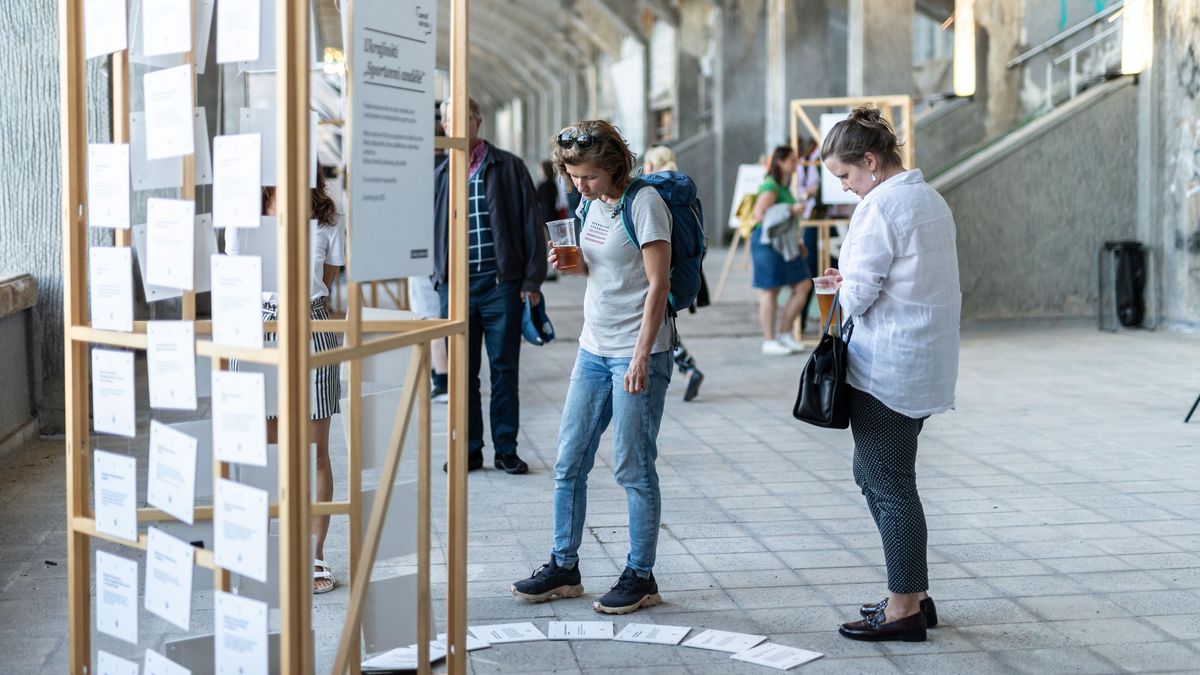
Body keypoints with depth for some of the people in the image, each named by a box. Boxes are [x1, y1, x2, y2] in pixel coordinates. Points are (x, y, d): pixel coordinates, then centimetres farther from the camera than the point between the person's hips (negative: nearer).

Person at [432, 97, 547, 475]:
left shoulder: (509, 167, 3)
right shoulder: (441, 176, 12)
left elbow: (531, 224, 0)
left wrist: (532, 279, -5)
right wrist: (439, 274, 10)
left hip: (501, 283, -3)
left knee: (504, 369, 3)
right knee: (462, 372, 6)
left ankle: (506, 449, 11)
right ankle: (469, 450, 15)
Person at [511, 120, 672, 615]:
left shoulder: (644, 203, -12)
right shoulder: (592, 203, 10)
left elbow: (658, 284, -15)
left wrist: (641, 356, -20)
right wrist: (572, 265, 0)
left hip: (636, 352, -8)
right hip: (593, 349, 8)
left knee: (634, 470, 0)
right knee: (569, 463, 9)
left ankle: (640, 577, 11)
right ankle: (564, 568, 20)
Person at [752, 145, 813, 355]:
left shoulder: (784, 186, 16)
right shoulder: (770, 186, -14)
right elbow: (760, 214, -25)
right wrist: (791, 210, -21)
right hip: (768, 242, -10)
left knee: (803, 285, 7)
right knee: (770, 291, -2)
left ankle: (784, 334, 16)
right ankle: (769, 341, 5)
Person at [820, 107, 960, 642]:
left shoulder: (880, 206, -17)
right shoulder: (930, 199, 13)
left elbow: (857, 293, -19)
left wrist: (841, 287, 3)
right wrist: (851, 283, 9)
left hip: (887, 368, -10)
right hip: (925, 362, 10)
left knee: (888, 483, 0)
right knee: (871, 472, 19)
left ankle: (904, 609, 9)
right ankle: (915, 593, 25)